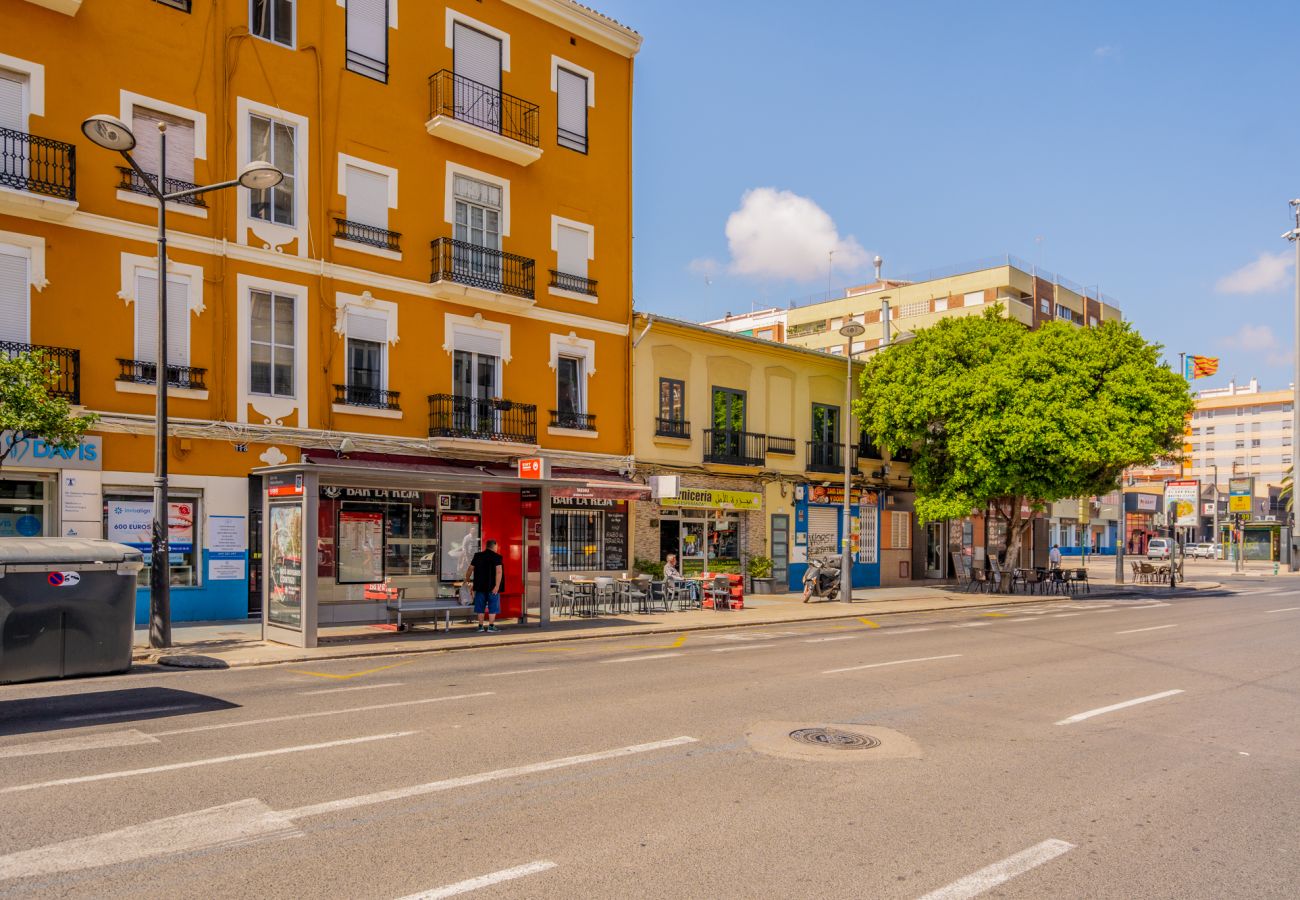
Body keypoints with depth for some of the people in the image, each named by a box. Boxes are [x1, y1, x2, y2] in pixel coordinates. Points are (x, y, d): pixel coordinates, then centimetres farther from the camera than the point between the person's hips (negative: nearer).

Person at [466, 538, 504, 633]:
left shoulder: (477, 556, 7)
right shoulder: (497, 557, -7)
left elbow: (470, 569, 10)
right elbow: (499, 572, -18)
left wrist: (467, 579, 27)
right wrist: (497, 586, -20)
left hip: (480, 586, 4)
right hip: (492, 587, -4)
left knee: (480, 607, 12)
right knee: (493, 607, 4)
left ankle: (480, 626, 13)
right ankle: (491, 626, 1)